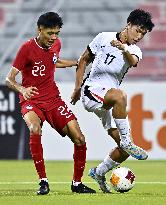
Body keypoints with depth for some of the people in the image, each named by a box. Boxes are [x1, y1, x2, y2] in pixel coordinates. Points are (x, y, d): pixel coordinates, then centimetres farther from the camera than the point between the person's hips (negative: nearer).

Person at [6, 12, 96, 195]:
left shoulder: (56, 44, 4)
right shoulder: (27, 48, -14)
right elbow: (9, 79, -15)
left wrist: (77, 62, 27)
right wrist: (22, 89, -35)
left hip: (53, 99, 5)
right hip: (31, 100, -5)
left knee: (79, 140, -6)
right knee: (35, 130, -37)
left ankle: (77, 183, 14)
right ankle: (43, 181, -27)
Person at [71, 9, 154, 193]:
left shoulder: (134, 51, 7)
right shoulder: (104, 38, 0)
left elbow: (133, 62, -20)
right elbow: (84, 60, 11)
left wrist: (124, 49, -42)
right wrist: (77, 88, 6)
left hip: (108, 104, 5)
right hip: (91, 90, -5)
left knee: (125, 149, -3)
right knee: (120, 95, -39)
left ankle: (99, 172, 19)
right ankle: (127, 141, -35)